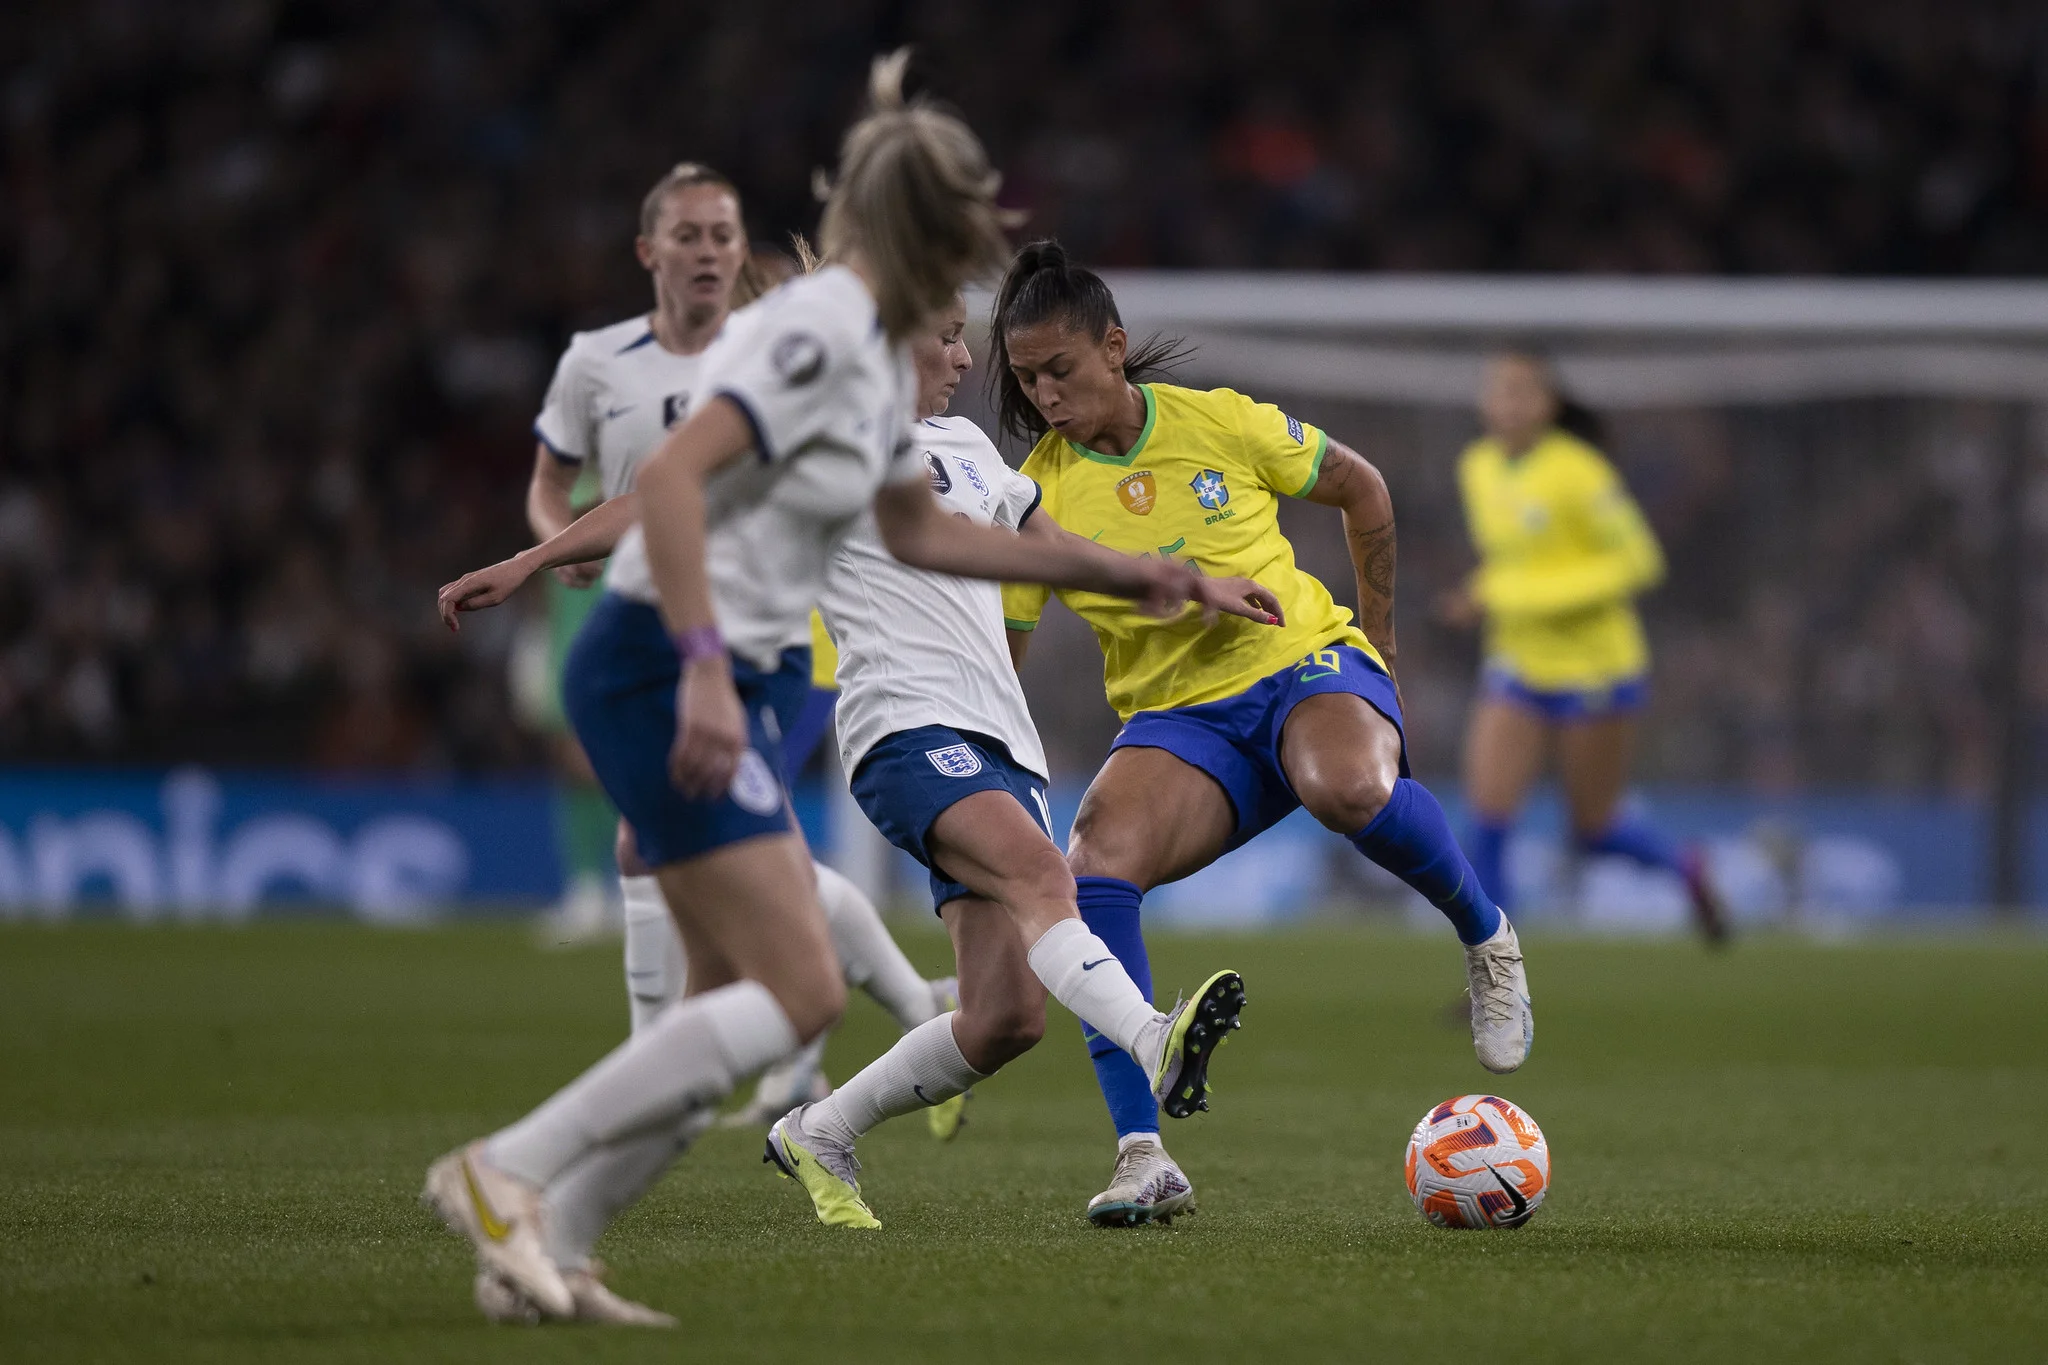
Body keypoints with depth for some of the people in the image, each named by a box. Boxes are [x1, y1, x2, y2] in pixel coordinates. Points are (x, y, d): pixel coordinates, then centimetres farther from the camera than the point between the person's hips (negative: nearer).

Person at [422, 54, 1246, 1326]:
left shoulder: (877, 353, 15)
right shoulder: (822, 332, -16)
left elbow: (919, 530, 30)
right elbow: (671, 478, -26)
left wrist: (1114, 570, 31)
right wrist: (705, 667, -31)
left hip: (721, 685, 10)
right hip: (666, 677, -10)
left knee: (737, 1004, 6)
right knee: (800, 993, -14)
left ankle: (533, 1246, 5)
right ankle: (501, 1172, -12)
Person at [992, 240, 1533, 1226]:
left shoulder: (1221, 425, -5)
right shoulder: (1037, 493, -2)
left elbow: (1359, 488, 10)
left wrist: (1376, 636, 15)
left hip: (1304, 663, -2)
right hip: (1176, 714, 2)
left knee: (1347, 786, -40)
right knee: (1093, 864, -30)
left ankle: (1484, 936, -7)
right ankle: (1141, 1153, -29)